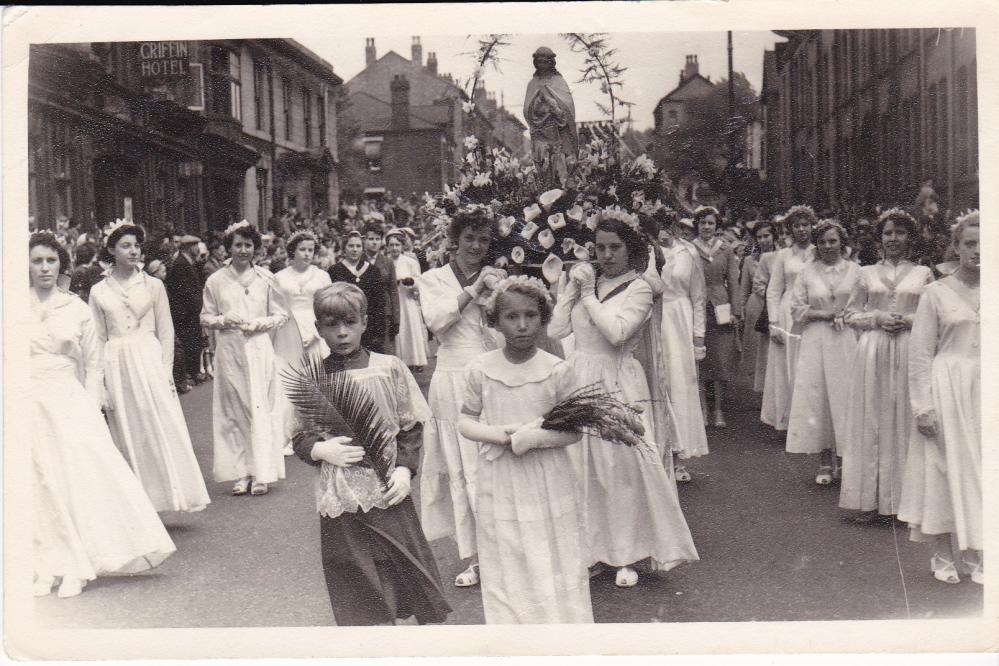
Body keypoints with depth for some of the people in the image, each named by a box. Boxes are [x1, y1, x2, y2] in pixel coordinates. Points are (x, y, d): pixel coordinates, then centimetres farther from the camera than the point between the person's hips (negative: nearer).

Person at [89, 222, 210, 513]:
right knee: (128, 434, 4)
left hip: (150, 360, -1)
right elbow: (98, 339, 8)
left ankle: (169, 493, -1)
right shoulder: (99, 291, 7)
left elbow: (166, 331, 5)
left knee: (163, 429, -7)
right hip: (117, 366, 1)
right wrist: (100, 382, 2)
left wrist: (166, 371, -4)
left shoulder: (153, 285, 5)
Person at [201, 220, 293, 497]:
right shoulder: (216, 281, 4)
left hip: (259, 349, -1)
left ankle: (261, 474, -1)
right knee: (233, 410, 3)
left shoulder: (266, 279, 3)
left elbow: (281, 315, 7)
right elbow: (205, 318, 10)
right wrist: (223, 320, -10)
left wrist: (259, 324, -9)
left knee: (260, 408, -4)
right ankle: (241, 473, 9)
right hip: (229, 351, 1)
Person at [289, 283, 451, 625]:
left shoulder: (389, 368, -1)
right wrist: (320, 449, -13)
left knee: (404, 570, 6)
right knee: (358, 595, 6)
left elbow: (411, 426, 4)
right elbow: (299, 438, 7)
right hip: (340, 500, 0)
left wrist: (404, 468, -7)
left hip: (388, 493, 0)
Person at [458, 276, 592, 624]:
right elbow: (465, 421, 5)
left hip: (548, 482, -1)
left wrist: (537, 437, -21)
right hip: (499, 482, 2)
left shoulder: (557, 370, -7)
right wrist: (498, 434, -14)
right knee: (505, 565, 12)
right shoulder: (481, 368, -3)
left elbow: (574, 430, -4)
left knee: (554, 565, 6)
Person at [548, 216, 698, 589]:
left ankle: (627, 555, 11)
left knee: (624, 466, -2)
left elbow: (616, 333, -19)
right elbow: (556, 330, 2)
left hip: (618, 383, -4)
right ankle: (591, 548, 20)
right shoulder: (585, 282, 10)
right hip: (579, 380, 4)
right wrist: (569, 285, -2)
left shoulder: (639, 290, -3)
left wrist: (588, 293, -10)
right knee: (581, 466, 6)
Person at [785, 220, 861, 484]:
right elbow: (797, 309, 2)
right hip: (816, 342, 1)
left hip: (847, 342, -1)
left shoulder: (855, 270, 5)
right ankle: (826, 464, 9)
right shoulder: (807, 272, 6)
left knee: (847, 399, -2)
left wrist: (844, 315, -11)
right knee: (818, 400, 0)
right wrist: (828, 314, -8)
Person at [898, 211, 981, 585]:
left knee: (981, 469, 6)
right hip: (947, 387, -2)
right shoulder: (937, 292, -2)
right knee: (944, 467, 3)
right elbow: (920, 355, -3)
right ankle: (943, 556, 16)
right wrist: (923, 407, -8)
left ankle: (973, 556, 18)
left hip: (984, 389, 3)